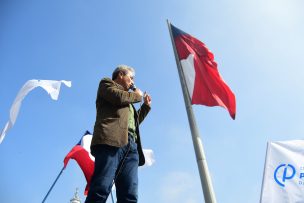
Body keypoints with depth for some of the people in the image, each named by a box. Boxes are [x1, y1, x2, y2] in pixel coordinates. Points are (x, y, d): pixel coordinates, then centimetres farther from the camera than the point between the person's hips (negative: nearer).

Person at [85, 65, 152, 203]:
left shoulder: (128, 98, 39)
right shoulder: (106, 83, 20)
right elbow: (119, 97, -2)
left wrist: (146, 105, 35)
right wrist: (136, 95, 15)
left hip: (131, 145, 7)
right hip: (111, 140, -7)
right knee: (101, 190, -19)